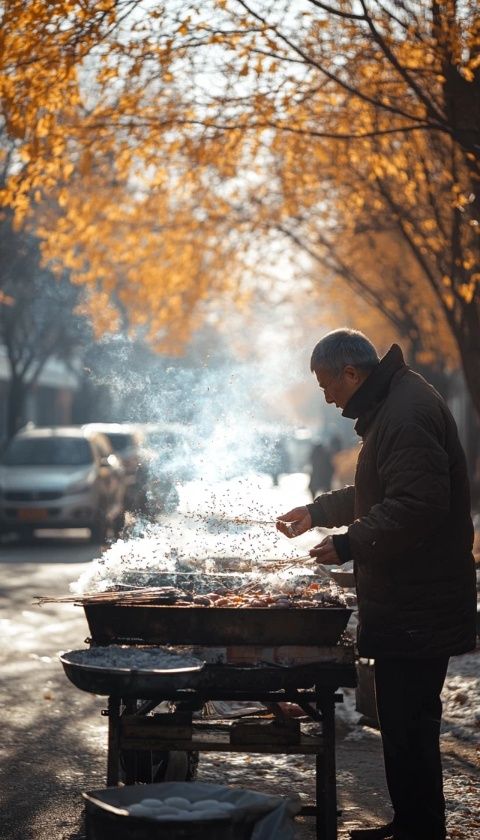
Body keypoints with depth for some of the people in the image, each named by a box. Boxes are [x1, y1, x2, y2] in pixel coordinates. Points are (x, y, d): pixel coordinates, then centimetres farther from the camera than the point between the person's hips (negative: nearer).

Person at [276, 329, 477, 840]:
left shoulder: (408, 413, -19)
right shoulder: (391, 406, 17)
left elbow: (416, 507, -27)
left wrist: (349, 545, -20)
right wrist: (318, 512, 29)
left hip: (417, 604, -11)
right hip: (405, 601, 11)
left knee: (408, 720, -7)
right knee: (402, 718, 16)